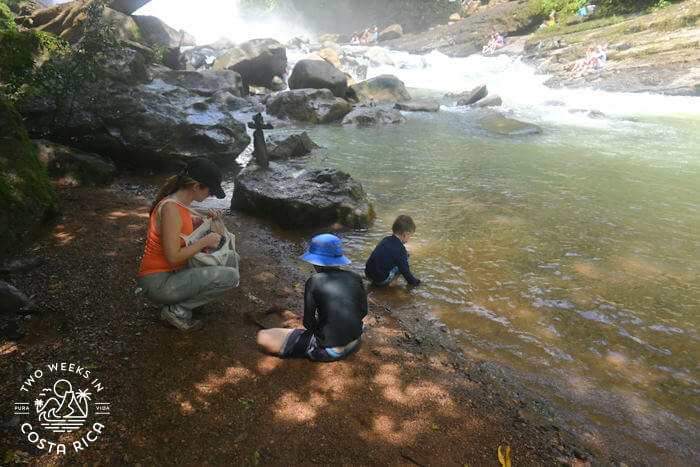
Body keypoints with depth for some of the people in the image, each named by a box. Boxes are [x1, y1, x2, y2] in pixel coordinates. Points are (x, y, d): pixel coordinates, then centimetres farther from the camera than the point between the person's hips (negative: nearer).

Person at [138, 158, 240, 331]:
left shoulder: (180, 202, 3)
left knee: (232, 259, 12)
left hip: (175, 272, 10)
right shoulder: (170, 209, -25)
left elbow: (189, 222, 25)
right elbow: (173, 257, -26)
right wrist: (205, 241, -15)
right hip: (158, 283, -10)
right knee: (231, 276, -21)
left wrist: (206, 218, 4)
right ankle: (177, 310, -6)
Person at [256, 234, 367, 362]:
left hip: (328, 352, -7)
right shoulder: (355, 278, -4)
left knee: (263, 338, -3)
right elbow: (363, 312, 8)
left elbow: (308, 323, -12)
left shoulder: (314, 282, -18)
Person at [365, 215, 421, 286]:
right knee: (406, 255, -1)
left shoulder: (385, 240, 11)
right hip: (381, 280, -8)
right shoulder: (399, 249, -12)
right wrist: (415, 281, 12)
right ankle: (393, 281, 3)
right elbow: (404, 270, -5)